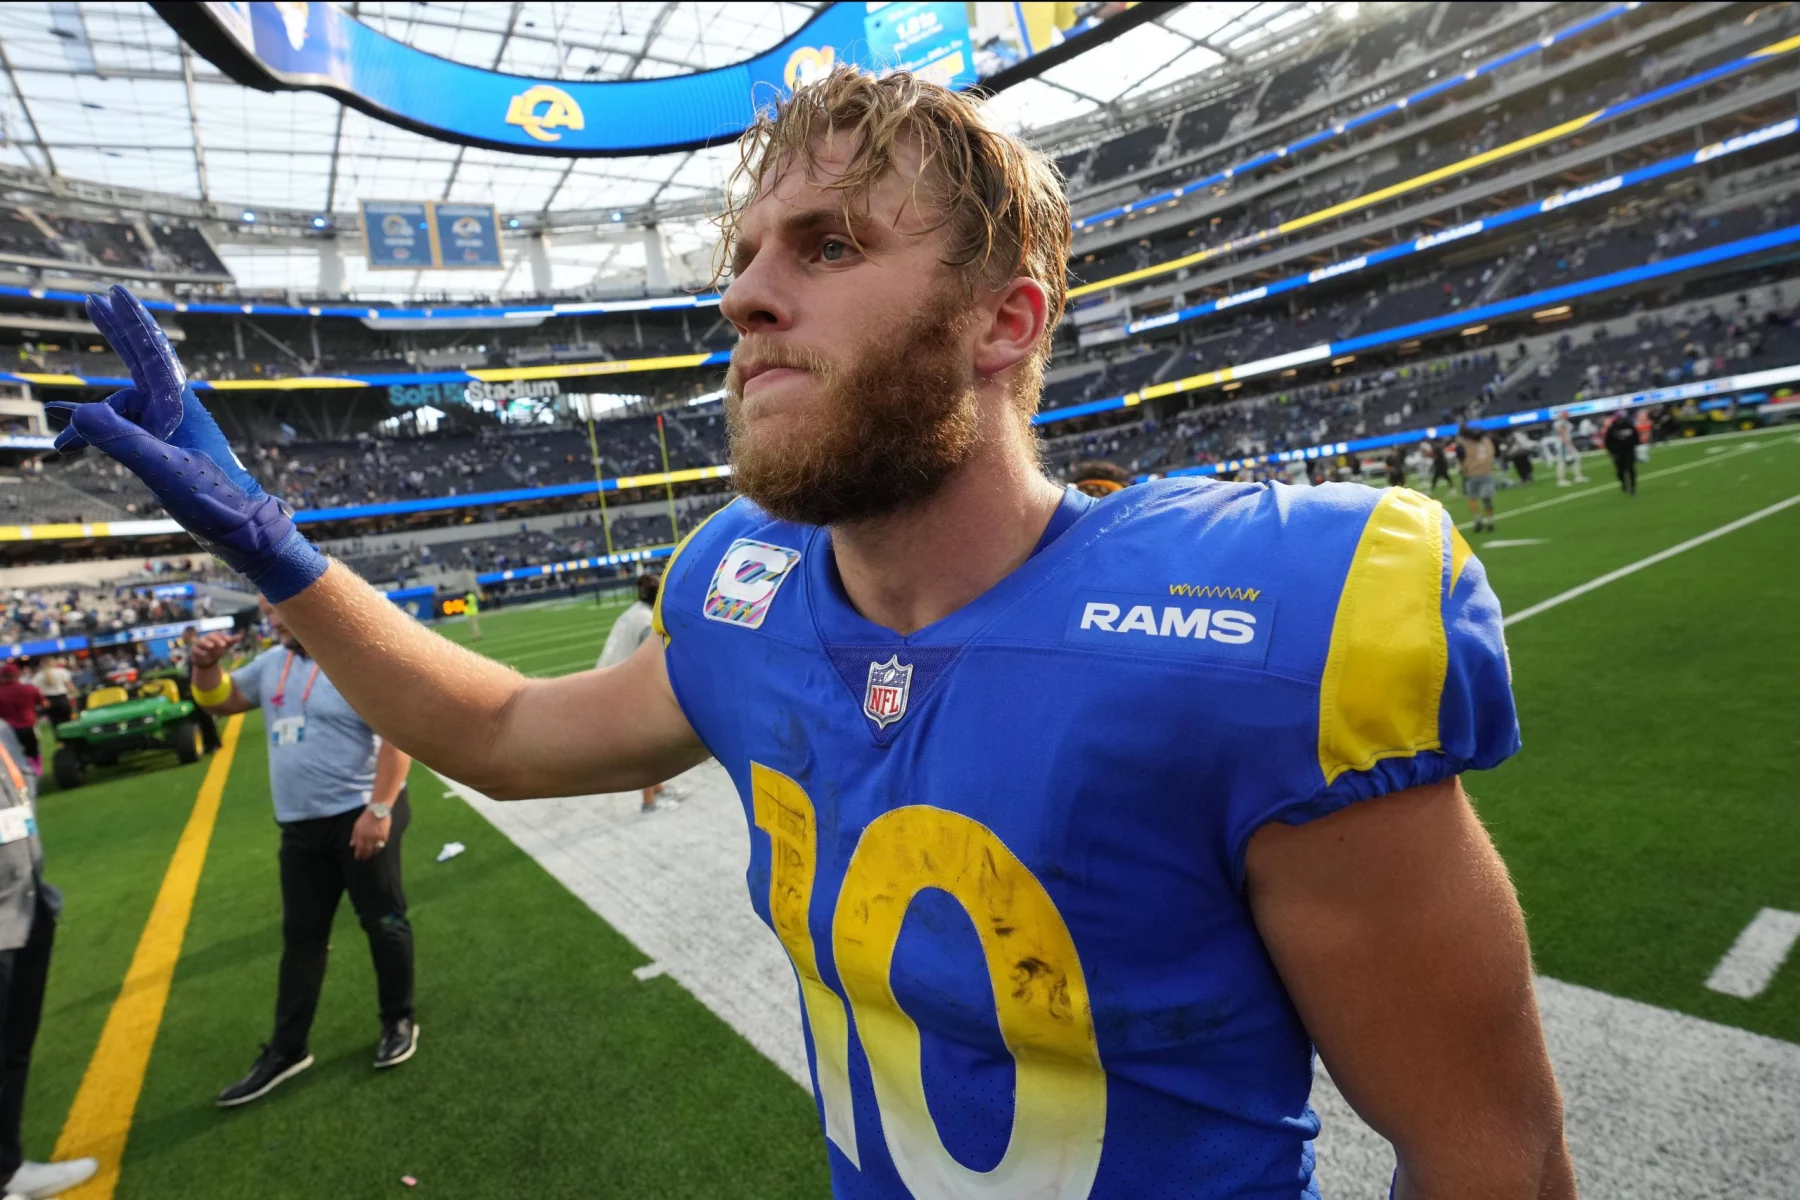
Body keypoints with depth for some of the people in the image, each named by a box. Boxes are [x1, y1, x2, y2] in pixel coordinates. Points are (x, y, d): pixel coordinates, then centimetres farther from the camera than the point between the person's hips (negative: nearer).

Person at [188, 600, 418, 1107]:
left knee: (384, 924, 6)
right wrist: (205, 665, -2)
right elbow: (219, 702, 20)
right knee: (301, 937, 15)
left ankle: (399, 1022, 24)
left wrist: (378, 809, -24)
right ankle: (286, 1050, 27)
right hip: (300, 827, 7)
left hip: (361, 817, -7)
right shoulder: (272, 663, 9)